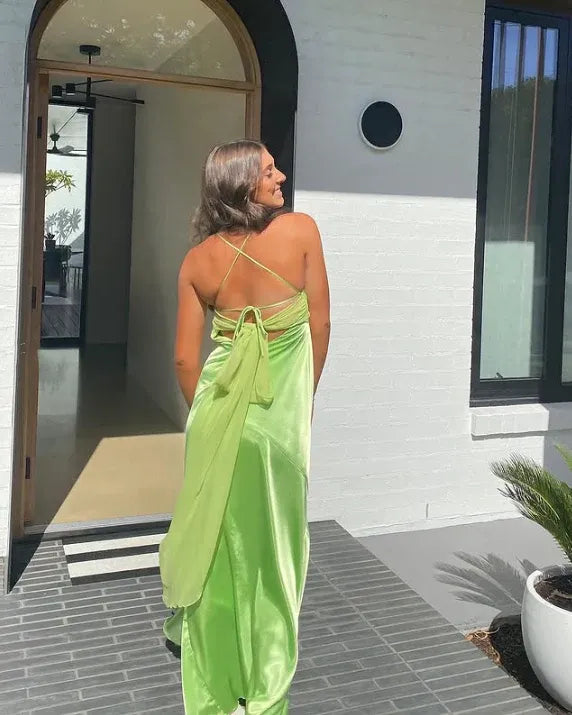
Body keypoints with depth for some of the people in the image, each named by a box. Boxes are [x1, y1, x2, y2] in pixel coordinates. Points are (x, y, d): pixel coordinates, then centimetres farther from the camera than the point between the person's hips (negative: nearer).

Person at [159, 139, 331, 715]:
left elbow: (185, 358, 1)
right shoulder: (300, 230, -7)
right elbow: (320, 325, -3)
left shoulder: (198, 260, 0)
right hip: (282, 413, -2)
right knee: (272, 546, 12)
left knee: (215, 539, 15)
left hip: (218, 410, 2)